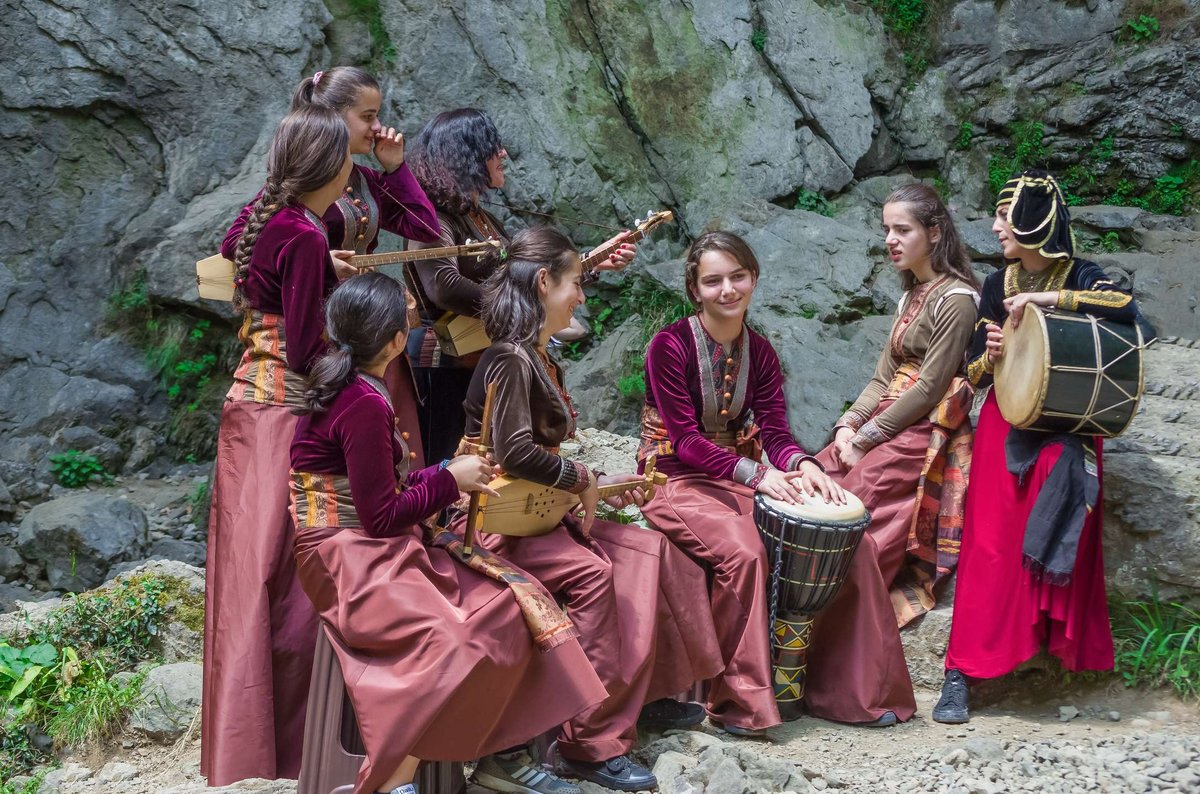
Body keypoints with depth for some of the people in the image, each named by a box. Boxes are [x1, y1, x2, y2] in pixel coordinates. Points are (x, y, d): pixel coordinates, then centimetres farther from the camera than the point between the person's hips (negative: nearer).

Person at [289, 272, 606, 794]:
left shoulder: (346, 387, 10)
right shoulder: (365, 404, -19)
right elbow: (380, 516, -18)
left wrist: (450, 474, 7)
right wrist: (450, 480, -7)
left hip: (379, 550, 10)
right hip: (353, 561, -10)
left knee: (511, 605, 3)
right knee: (457, 644, -26)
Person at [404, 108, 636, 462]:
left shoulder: (484, 220, 17)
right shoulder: (434, 220, -14)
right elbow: (444, 287, -29)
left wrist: (594, 261, 15)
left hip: (487, 364, 10)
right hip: (446, 369, -10)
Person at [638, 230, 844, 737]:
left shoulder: (759, 352, 8)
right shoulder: (670, 346, -11)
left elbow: (774, 430, -2)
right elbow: (685, 441, -17)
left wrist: (801, 466, -25)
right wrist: (756, 473, -31)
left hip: (741, 476, 6)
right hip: (675, 480, -6)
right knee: (743, 552, -33)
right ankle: (735, 701, -20)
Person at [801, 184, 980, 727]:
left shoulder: (955, 300, -10)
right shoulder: (912, 294, 19)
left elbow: (929, 389, -15)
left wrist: (866, 438, -13)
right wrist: (847, 426, -2)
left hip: (923, 435, -9)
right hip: (881, 426, 9)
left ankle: (866, 691, -14)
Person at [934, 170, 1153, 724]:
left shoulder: (1080, 278, -2)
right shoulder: (998, 286, 8)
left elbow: (1126, 307, -25)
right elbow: (974, 374, 8)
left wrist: (1046, 298, -25)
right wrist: (990, 354, -14)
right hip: (1006, 427, 1)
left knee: (1064, 546, -12)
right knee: (991, 545, -8)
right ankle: (960, 675, -10)